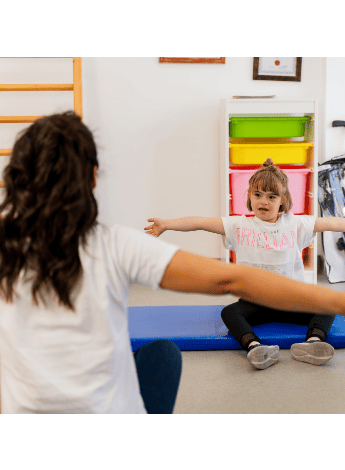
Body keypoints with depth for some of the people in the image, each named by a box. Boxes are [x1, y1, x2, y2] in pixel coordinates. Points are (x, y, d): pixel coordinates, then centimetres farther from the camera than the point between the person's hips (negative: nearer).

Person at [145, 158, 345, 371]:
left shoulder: (295, 224, 3)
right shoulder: (239, 225, 0)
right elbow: (200, 222, -9)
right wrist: (166, 224, -18)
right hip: (254, 302, -1)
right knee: (229, 312, -30)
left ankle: (313, 342, -42)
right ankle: (254, 347, -51)